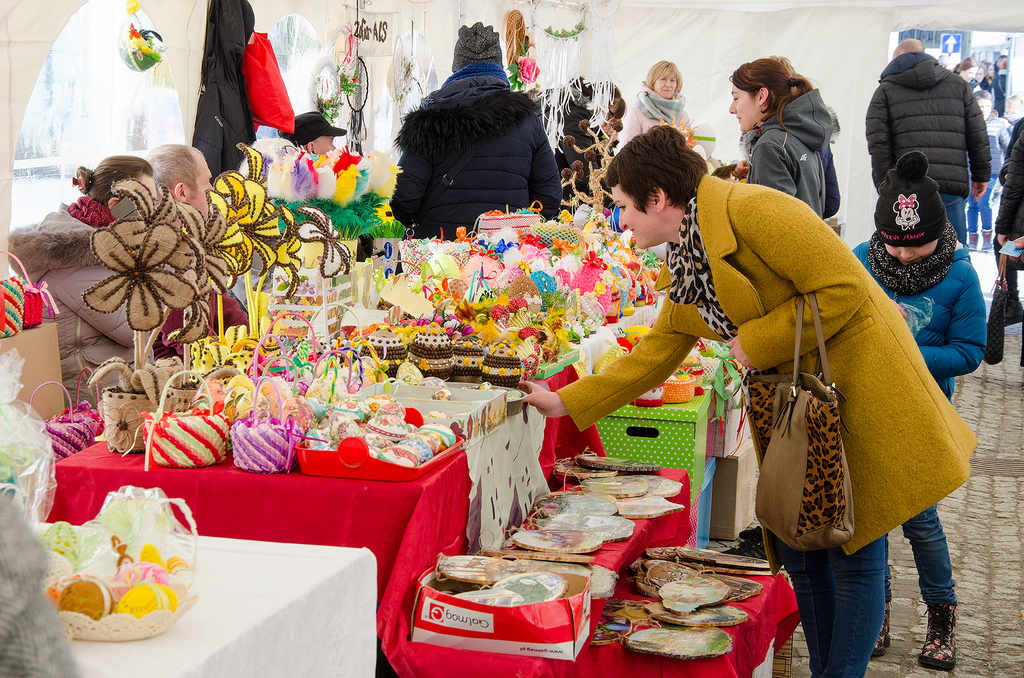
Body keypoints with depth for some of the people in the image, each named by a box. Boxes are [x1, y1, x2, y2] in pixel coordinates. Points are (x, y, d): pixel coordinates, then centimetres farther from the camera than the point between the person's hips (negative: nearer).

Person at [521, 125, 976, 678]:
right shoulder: (686, 269, 10)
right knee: (798, 549, 10)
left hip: (862, 389, -9)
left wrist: (756, 342, -17)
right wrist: (564, 403, 15)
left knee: (854, 555, -3)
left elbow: (846, 290, -22)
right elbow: (652, 358, 17)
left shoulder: (751, 210, -19)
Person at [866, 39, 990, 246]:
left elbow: (878, 146, -1)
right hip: (953, 189, 2)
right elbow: (978, 137, 13)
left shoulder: (885, 90, 10)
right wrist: (981, 175, 21)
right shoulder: (959, 85, 17)